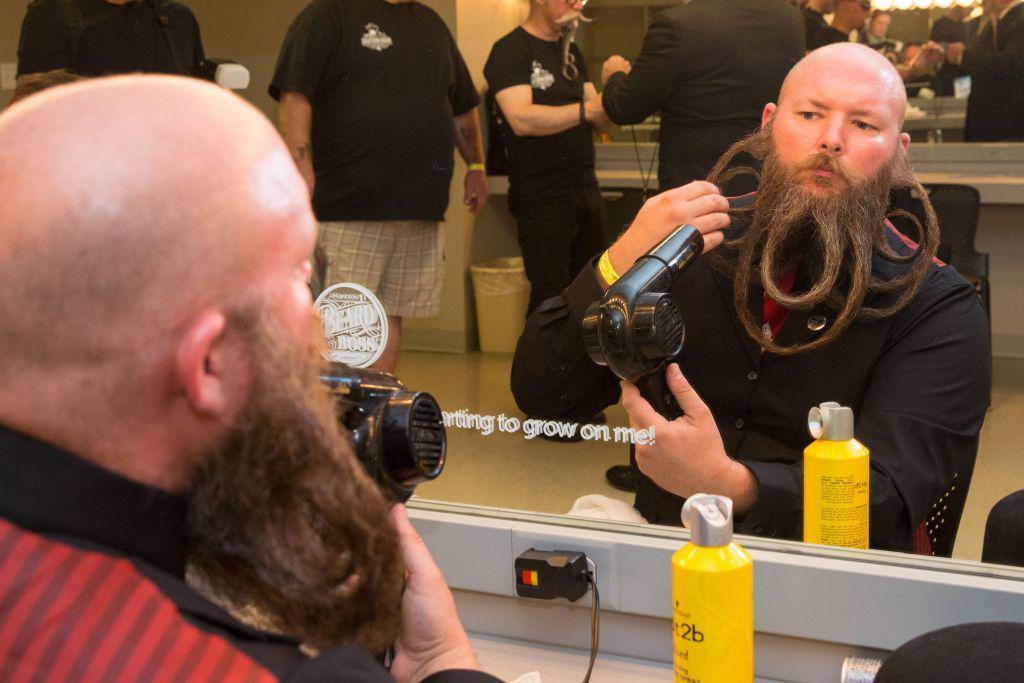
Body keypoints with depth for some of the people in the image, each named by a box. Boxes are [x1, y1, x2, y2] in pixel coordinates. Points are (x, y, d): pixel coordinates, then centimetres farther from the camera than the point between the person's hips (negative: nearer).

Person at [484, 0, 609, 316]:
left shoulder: (571, 51, 15)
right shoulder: (510, 51, -9)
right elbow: (522, 119, -23)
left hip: (586, 191, 7)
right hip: (542, 198, -7)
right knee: (550, 300, -2)